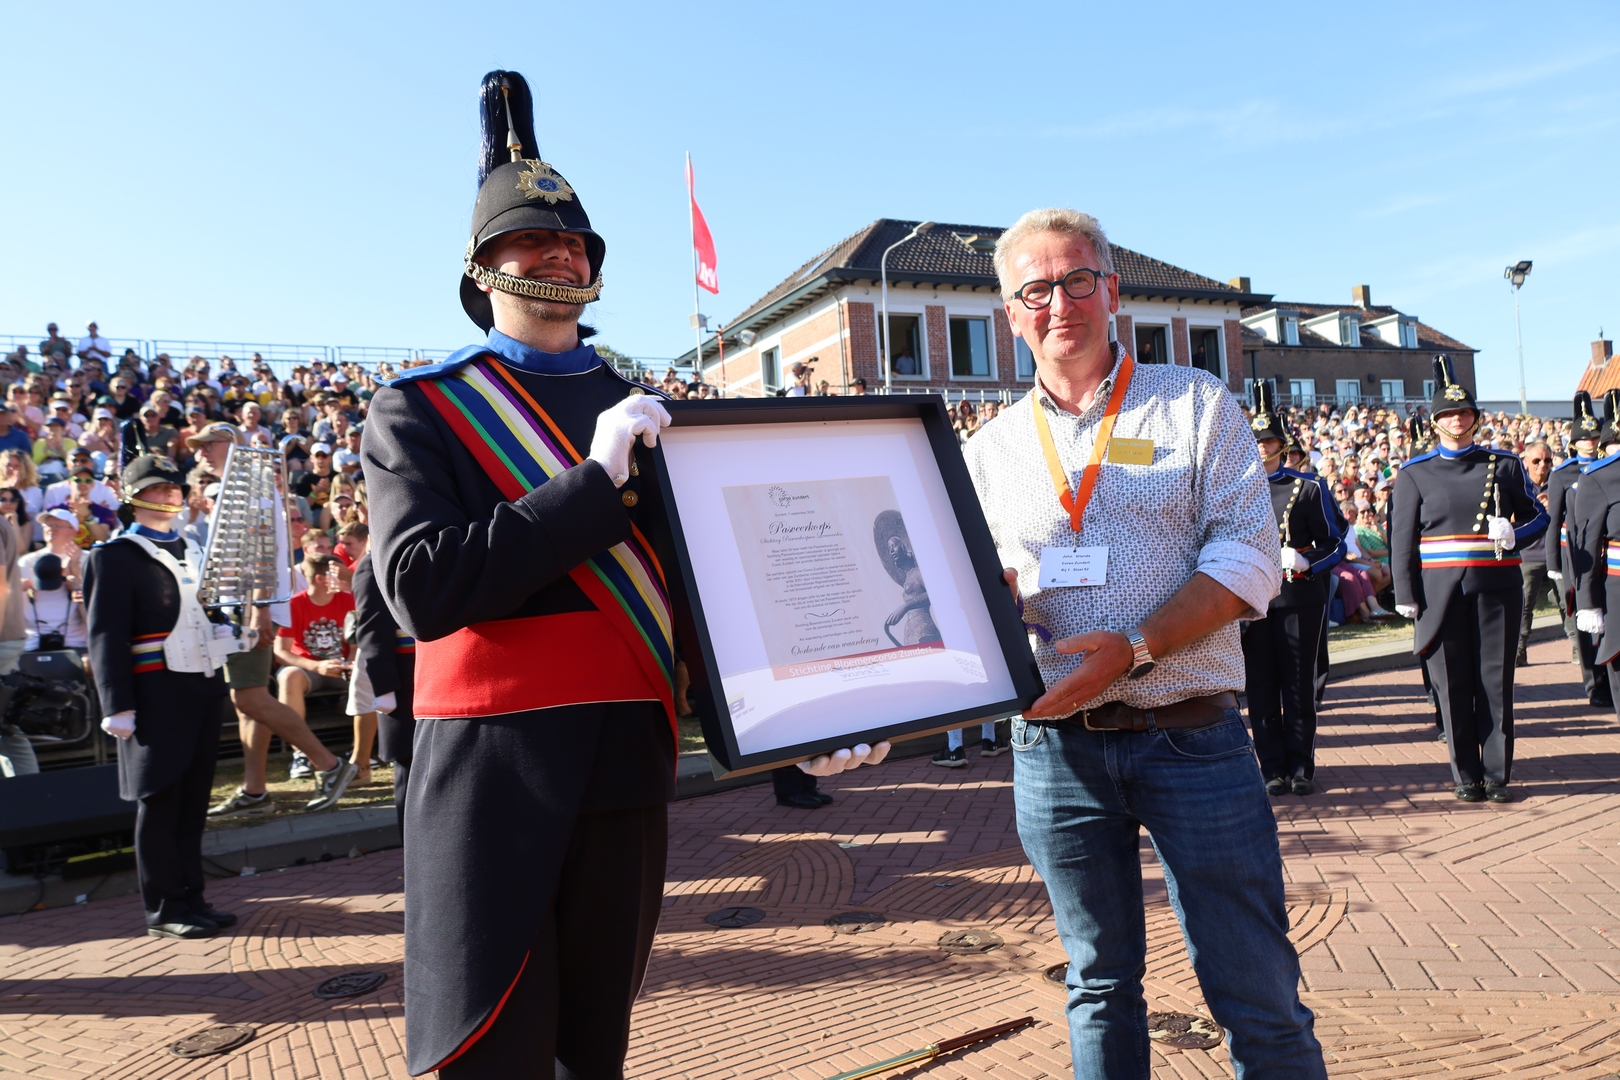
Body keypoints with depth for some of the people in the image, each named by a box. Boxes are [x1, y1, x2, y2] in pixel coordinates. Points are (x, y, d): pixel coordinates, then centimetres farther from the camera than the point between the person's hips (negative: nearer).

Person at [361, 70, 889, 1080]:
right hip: (491, 776, -3)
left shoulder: (649, 413, 11)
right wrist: (595, 479, -19)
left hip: (630, 770, 4)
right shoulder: (418, 408, 0)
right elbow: (423, 590, -15)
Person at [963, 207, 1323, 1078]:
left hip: (1191, 735, -2)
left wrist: (1134, 648, -20)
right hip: (1055, 742, 2)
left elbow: (1248, 558, -7)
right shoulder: (991, 449, 9)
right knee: (1100, 985, 16)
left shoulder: (1195, 403, 3)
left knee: (1257, 993, 4)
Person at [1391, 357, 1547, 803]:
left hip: (1496, 586, 1)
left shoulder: (1504, 465, 9)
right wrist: (1405, 595, -4)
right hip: (1441, 591, -1)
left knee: (1496, 681, 4)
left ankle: (1498, 774, 15)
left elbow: (1538, 516, 14)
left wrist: (1514, 533, -10)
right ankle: (1467, 776, 13)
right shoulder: (1415, 474, 5)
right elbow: (1400, 538, 2)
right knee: (1453, 684, 3)